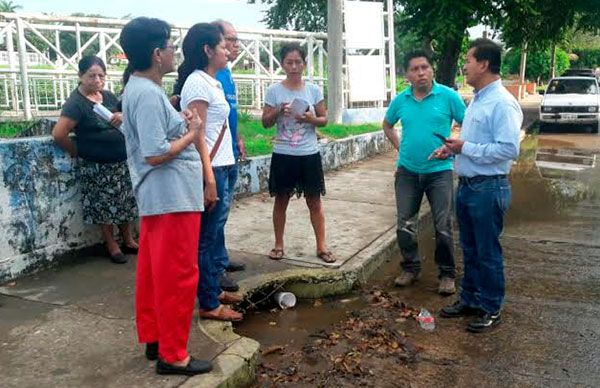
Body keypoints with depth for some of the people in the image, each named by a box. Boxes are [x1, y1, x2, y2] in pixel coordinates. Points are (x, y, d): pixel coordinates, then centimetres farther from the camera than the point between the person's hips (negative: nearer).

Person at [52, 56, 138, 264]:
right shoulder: (75, 103, -14)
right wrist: (79, 152, -9)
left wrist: (123, 117, -8)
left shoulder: (109, 96, 7)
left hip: (121, 161, 6)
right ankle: (112, 246, 21)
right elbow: (58, 134, -21)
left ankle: (128, 240, 30)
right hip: (97, 167, -6)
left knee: (126, 202, 14)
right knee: (105, 207, 5)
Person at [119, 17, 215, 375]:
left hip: (158, 197, 11)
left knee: (154, 272, 17)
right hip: (172, 197, -10)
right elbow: (155, 154, -23)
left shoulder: (140, 88, 13)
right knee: (178, 277, -1)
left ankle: (154, 339, 32)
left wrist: (180, 123, 8)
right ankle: (173, 355, 12)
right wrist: (191, 134, -11)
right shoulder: (148, 94, -19)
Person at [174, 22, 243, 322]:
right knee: (206, 238, -1)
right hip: (210, 170, -9)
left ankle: (214, 289, 31)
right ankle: (209, 305, 10)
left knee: (213, 233, 17)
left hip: (221, 167, 9)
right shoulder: (198, 83, -14)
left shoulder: (210, 82, 15)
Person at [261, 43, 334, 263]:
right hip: (283, 155, 0)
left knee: (314, 200, 6)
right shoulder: (274, 91, -2)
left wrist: (311, 119, -16)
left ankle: (321, 246, 16)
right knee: (281, 199, 9)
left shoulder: (313, 90, 1)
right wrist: (278, 111, -19)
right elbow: (265, 123, 0)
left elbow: (324, 119, 5)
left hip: (309, 154, 1)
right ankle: (279, 244, 23)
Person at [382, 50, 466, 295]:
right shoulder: (400, 100, 3)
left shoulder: (448, 96, -7)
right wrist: (399, 147, 10)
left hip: (439, 171, -3)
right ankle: (410, 268, 27)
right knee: (405, 225, 9)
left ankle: (447, 274, 16)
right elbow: (387, 125, 20)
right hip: (407, 171, 4)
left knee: (443, 227, 0)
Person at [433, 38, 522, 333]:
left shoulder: (502, 103, -18)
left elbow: (509, 149, -25)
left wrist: (465, 148, -19)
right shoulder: (477, 99, 12)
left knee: (488, 253, 6)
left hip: (488, 189, -9)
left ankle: (491, 309, 22)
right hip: (467, 185, 9)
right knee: (469, 249, 19)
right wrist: (451, 149, 4)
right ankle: (469, 299, 34)